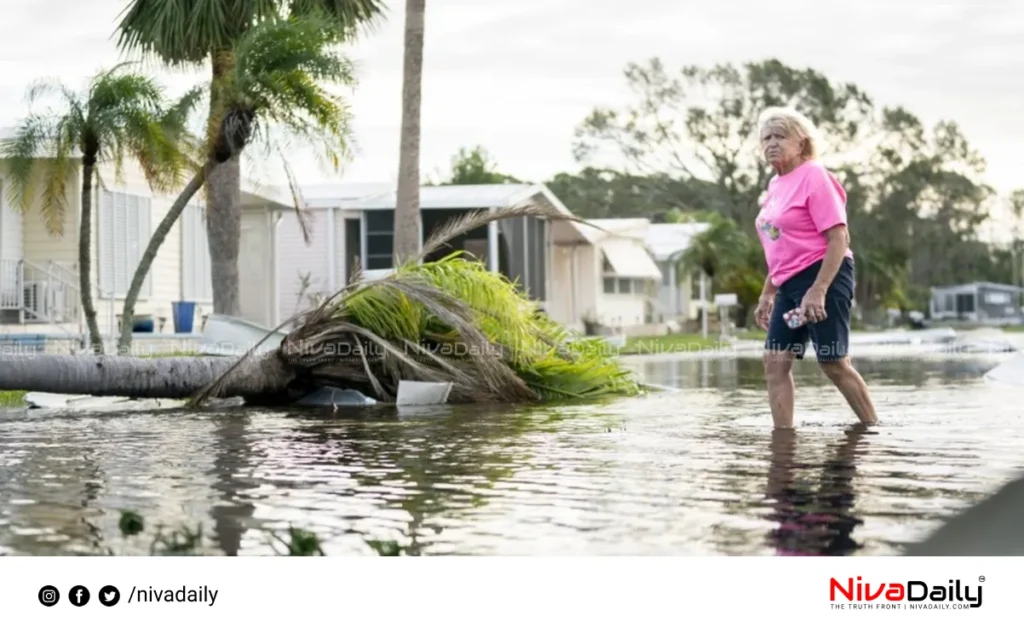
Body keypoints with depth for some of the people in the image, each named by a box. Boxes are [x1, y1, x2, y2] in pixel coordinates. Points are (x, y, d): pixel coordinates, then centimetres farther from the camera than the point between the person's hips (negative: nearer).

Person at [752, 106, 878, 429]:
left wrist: (817, 291, -24)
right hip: (790, 284, 8)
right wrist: (767, 295, 21)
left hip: (823, 278, -8)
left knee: (833, 363, -5)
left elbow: (838, 238, -16)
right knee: (775, 363, -1)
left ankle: (873, 431, 9)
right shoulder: (775, 184, 15)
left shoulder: (814, 176, -10)